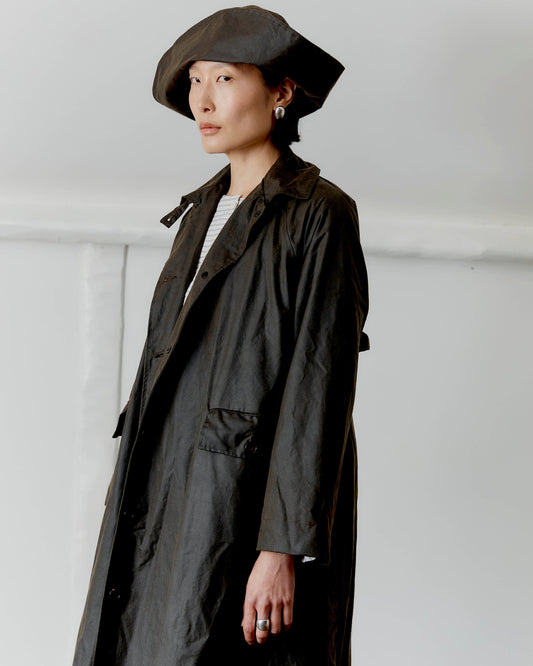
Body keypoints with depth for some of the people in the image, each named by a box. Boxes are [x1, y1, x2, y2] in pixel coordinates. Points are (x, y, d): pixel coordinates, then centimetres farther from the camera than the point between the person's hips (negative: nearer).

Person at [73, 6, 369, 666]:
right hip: (176, 500, 7)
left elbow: (319, 388, -13)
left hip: (253, 506, -7)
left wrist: (285, 546, -18)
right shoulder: (202, 212, 15)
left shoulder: (319, 215, -8)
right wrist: (139, 514, 14)